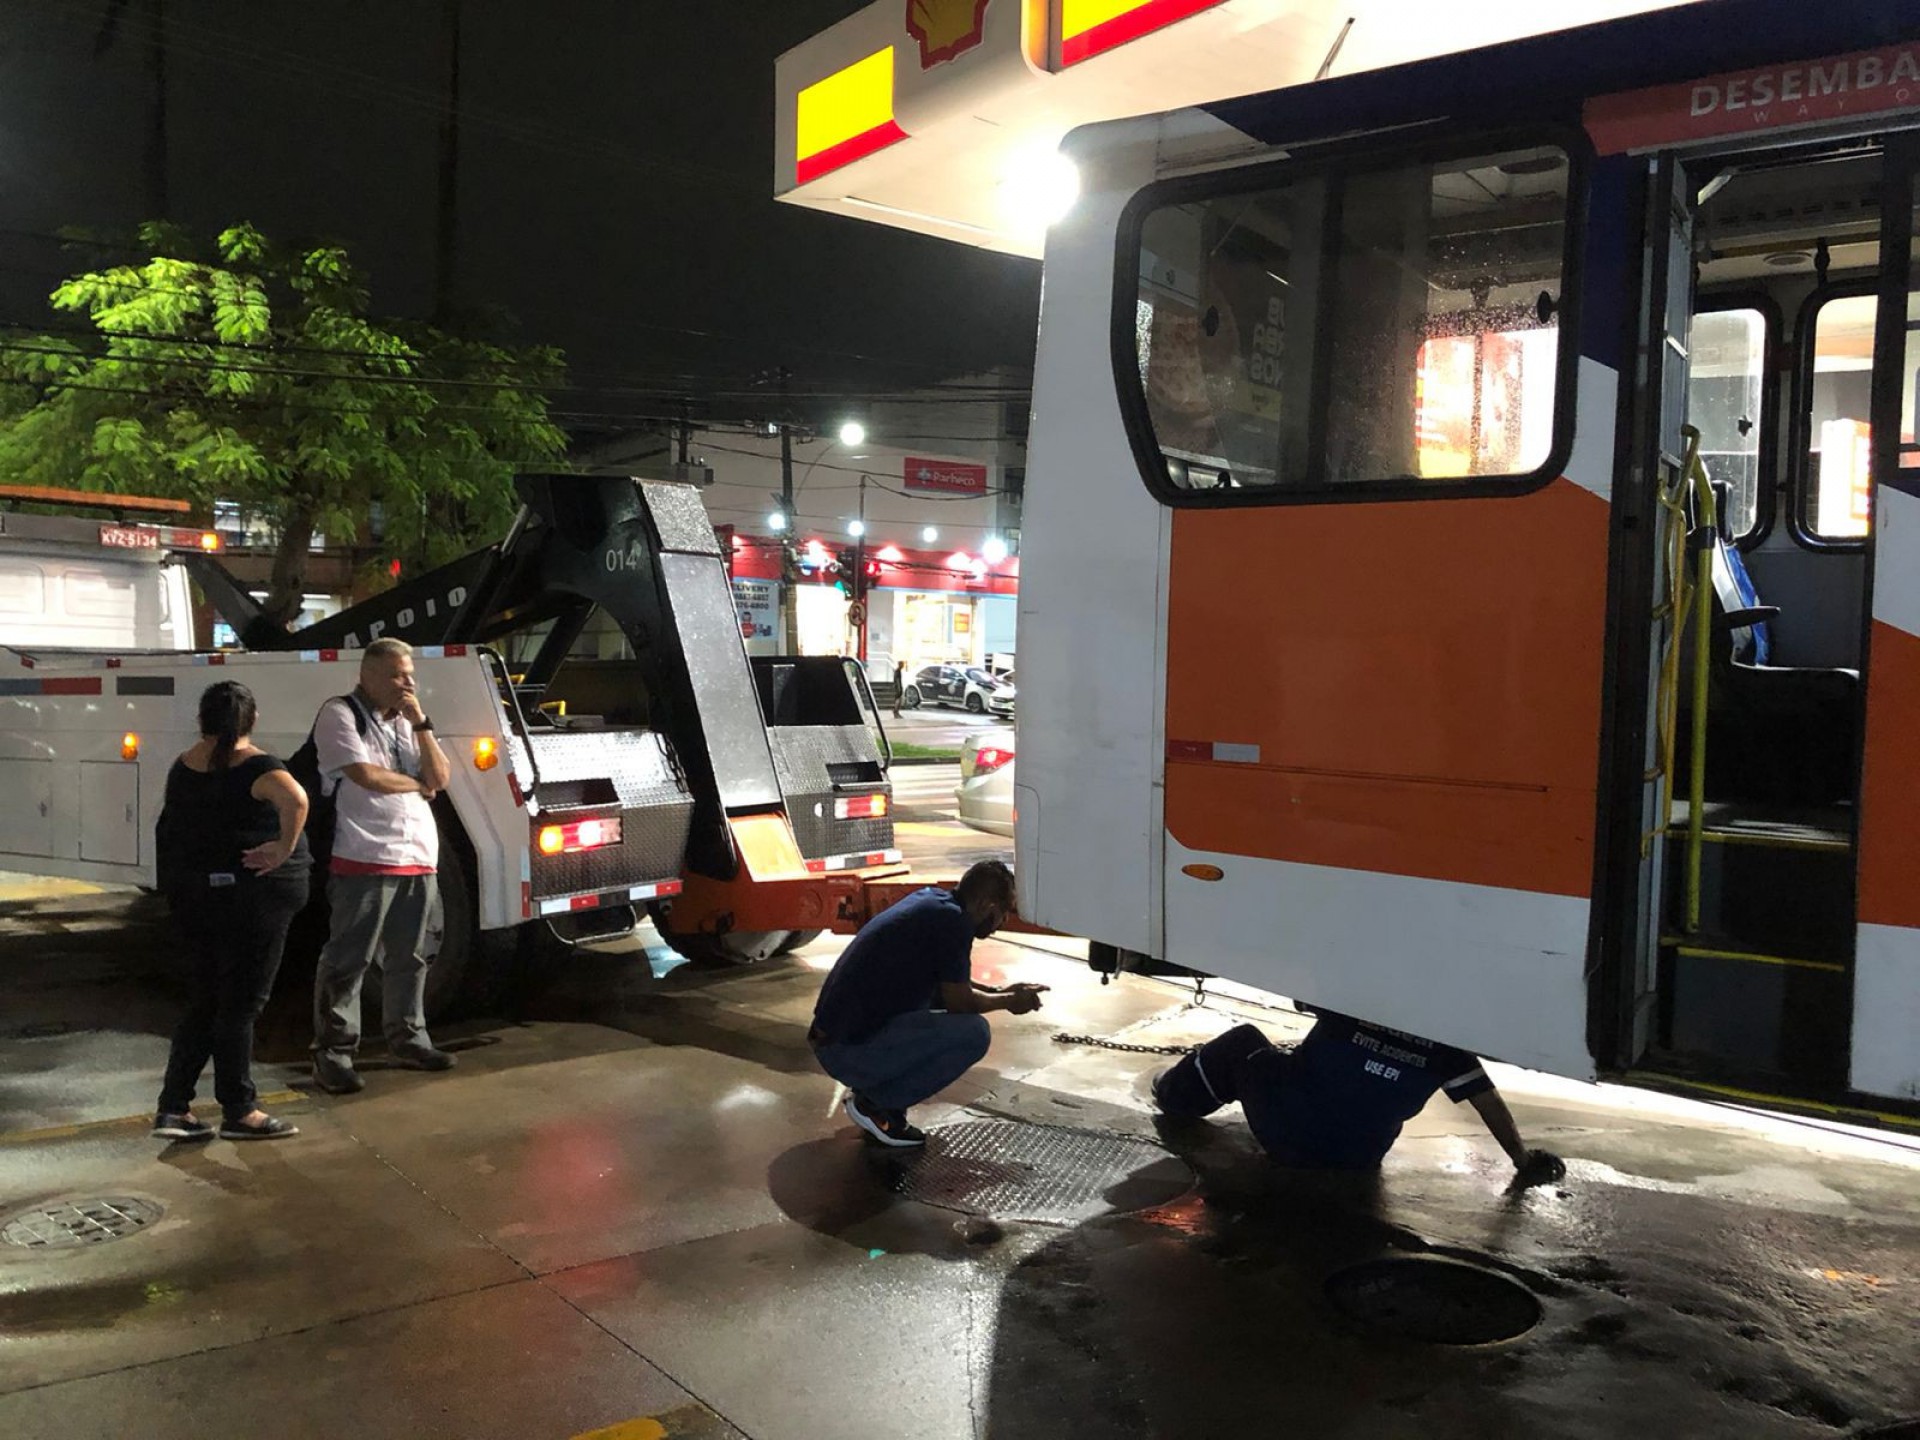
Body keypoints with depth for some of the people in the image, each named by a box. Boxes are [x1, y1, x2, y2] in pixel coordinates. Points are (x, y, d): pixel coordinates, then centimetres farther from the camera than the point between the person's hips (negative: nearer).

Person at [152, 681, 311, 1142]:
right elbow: (295, 799, -36)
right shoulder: (254, 766, -15)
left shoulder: (183, 767, 7)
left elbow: (171, 829, 19)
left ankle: (173, 1108, 16)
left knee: (206, 1001, 16)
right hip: (251, 893, -7)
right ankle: (239, 1113, 8)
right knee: (242, 1004, 1)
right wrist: (285, 848, -24)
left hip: (194, 892, 7)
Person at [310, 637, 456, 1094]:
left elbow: (440, 777, 8)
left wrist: (420, 722, -1)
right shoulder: (339, 715, -3)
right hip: (364, 858, -7)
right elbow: (365, 775, -15)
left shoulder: (406, 720, 18)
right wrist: (418, 785, 1)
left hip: (417, 856, 7)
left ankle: (407, 1037, 26)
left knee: (408, 957, 14)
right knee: (347, 959, -3)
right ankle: (333, 1053, 2)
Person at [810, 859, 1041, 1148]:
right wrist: (1009, 1001, 9)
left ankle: (873, 1091, 15)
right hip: (850, 1051, -10)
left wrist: (999, 992, 23)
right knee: (973, 1032, -14)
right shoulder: (952, 921, -16)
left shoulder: (931, 899, 12)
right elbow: (960, 1002, -7)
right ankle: (877, 1105, -2)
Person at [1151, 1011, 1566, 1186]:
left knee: (1243, 1041, 24)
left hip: (1287, 1133, -3)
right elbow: (1489, 1102, -4)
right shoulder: (1444, 1039, -5)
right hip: (1355, 1159, 3)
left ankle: (1175, 1095, 44)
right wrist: (1524, 1160, 6)